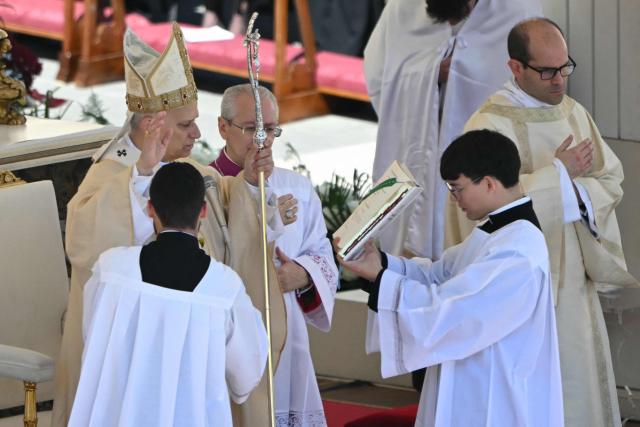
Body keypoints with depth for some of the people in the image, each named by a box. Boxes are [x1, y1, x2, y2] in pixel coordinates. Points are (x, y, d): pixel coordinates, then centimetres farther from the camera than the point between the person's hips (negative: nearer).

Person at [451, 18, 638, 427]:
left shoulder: (575, 114, 8)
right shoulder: (490, 125, -12)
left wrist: (578, 191, -15)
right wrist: (560, 174, -16)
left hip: (573, 275, 6)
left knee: (582, 380, 9)